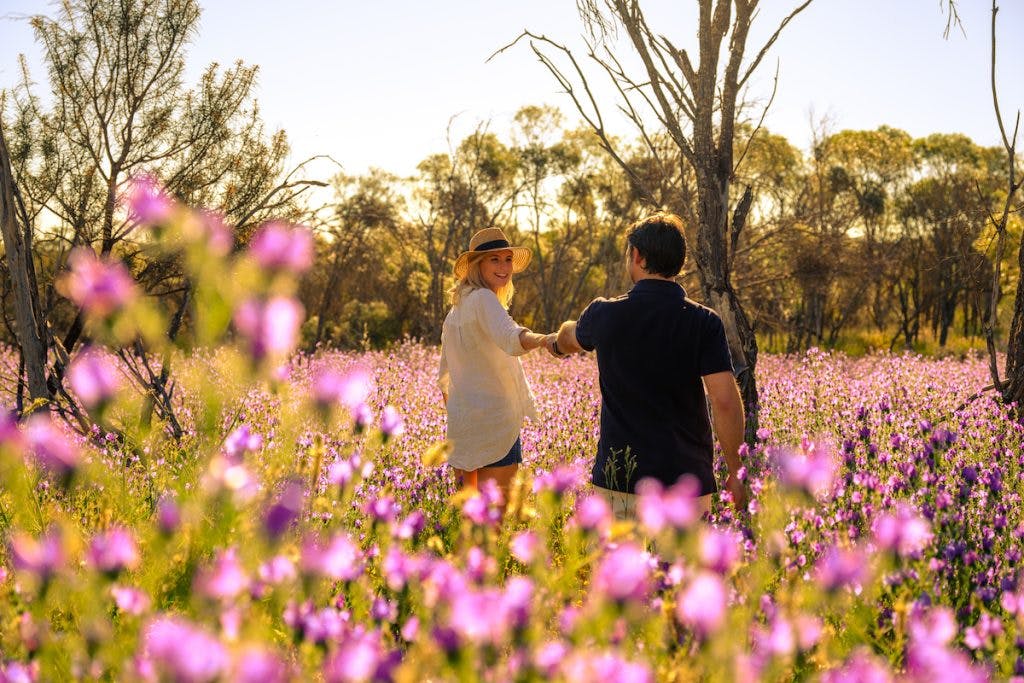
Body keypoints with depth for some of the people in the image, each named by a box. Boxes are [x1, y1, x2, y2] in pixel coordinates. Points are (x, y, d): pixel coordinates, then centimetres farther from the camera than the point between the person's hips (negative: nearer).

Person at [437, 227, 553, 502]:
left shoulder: (457, 309, 16)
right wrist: (545, 339, -53)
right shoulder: (483, 299, -12)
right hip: (494, 422, -9)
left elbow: (444, 378, 23)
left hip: (461, 424, 9)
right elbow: (510, 338, -35)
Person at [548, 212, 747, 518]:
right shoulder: (704, 322, -6)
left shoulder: (606, 315, -1)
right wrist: (735, 472, -1)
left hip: (619, 478, 0)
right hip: (687, 480, 0)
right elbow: (725, 401, -12)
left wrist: (559, 343, 49)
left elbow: (570, 338, 24)